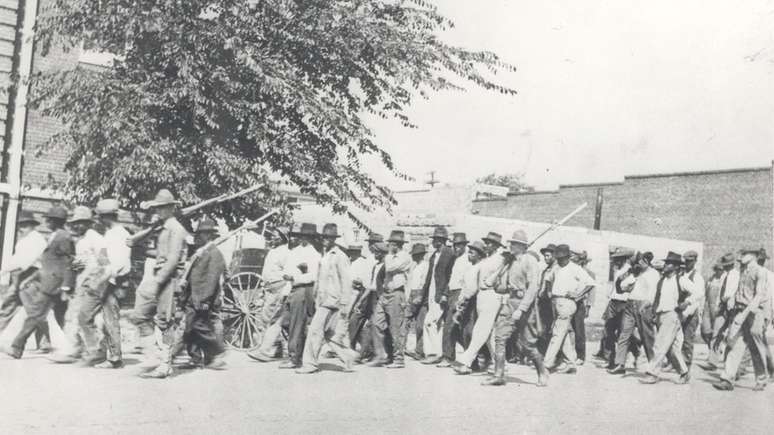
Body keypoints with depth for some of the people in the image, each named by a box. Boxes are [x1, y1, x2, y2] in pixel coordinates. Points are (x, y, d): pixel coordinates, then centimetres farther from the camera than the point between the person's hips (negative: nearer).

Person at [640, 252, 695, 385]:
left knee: (660, 345, -10)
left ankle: (652, 373, -7)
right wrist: (653, 310, 10)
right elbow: (656, 297, 21)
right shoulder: (661, 280, 13)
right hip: (660, 316, 6)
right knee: (672, 348, 11)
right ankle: (684, 373, 23)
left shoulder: (681, 280, -4)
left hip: (672, 315, -6)